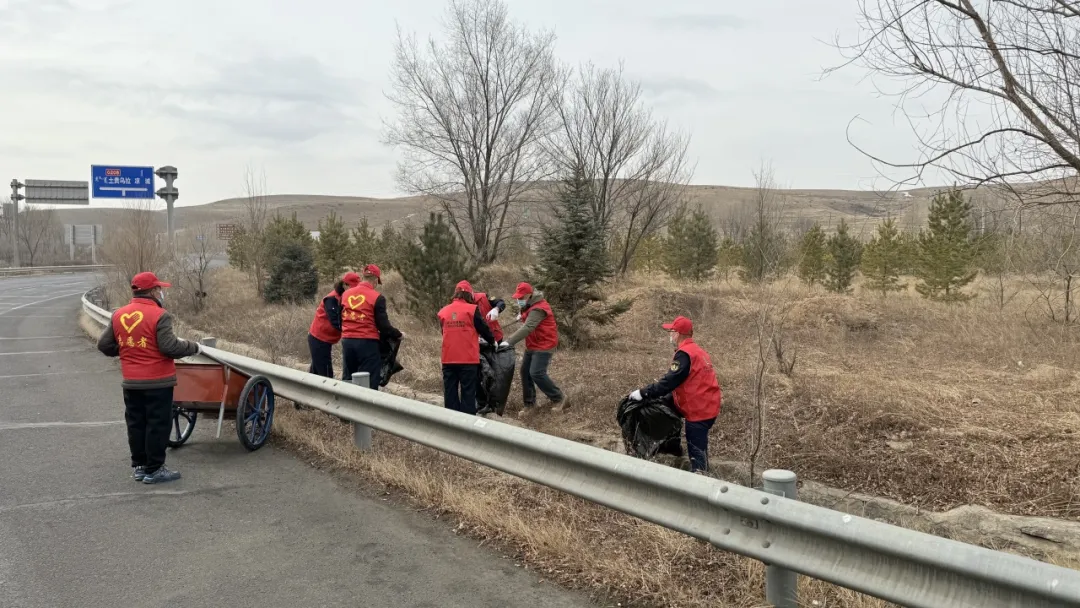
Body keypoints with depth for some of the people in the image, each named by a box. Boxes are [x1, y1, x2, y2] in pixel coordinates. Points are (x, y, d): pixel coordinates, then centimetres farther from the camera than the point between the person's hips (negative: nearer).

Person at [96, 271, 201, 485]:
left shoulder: (119, 315, 4)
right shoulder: (159, 315, -16)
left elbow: (104, 345, 8)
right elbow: (170, 347, -21)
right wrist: (193, 347, -6)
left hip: (131, 382, 6)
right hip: (157, 382, -6)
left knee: (136, 424, 15)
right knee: (158, 425, 2)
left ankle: (139, 466, 24)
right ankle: (154, 469, 6)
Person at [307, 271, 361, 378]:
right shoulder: (332, 299, -20)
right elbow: (336, 322, -30)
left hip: (324, 339, 9)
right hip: (319, 339, -9)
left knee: (317, 373, 14)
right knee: (326, 375, -11)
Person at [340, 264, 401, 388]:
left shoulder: (346, 294, 8)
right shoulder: (377, 297, -8)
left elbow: (340, 318, 15)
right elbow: (383, 325, -8)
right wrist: (398, 335, 7)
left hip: (347, 341, 5)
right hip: (367, 342, -5)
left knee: (348, 379, 15)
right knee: (369, 382, 1)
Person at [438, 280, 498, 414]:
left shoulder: (443, 312, 7)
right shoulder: (472, 309, -7)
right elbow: (483, 329, 1)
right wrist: (492, 341, 21)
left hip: (448, 359, 4)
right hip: (468, 359, -4)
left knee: (450, 392, 10)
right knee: (468, 393, 2)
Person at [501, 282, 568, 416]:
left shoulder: (538, 309, -24)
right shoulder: (531, 306, 10)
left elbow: (527, 328, -36)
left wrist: (509, 341, -41)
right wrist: (522, 315, 3)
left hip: (544, 346, -10)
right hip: (532, 346, 10)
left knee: (536, 373, -18)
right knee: (525, 372, 7)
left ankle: (559, 399, -5)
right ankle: (529, 403, 16)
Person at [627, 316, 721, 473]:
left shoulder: (684, 354, -16)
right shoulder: (697, 351, 14)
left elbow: (670, 381, -22)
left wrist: (643, 393, -17)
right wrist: (663, 395, 19)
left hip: (698, 410, -9)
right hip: (707, 407, 9)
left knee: (696, 453, -4)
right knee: (700, 449, 17)